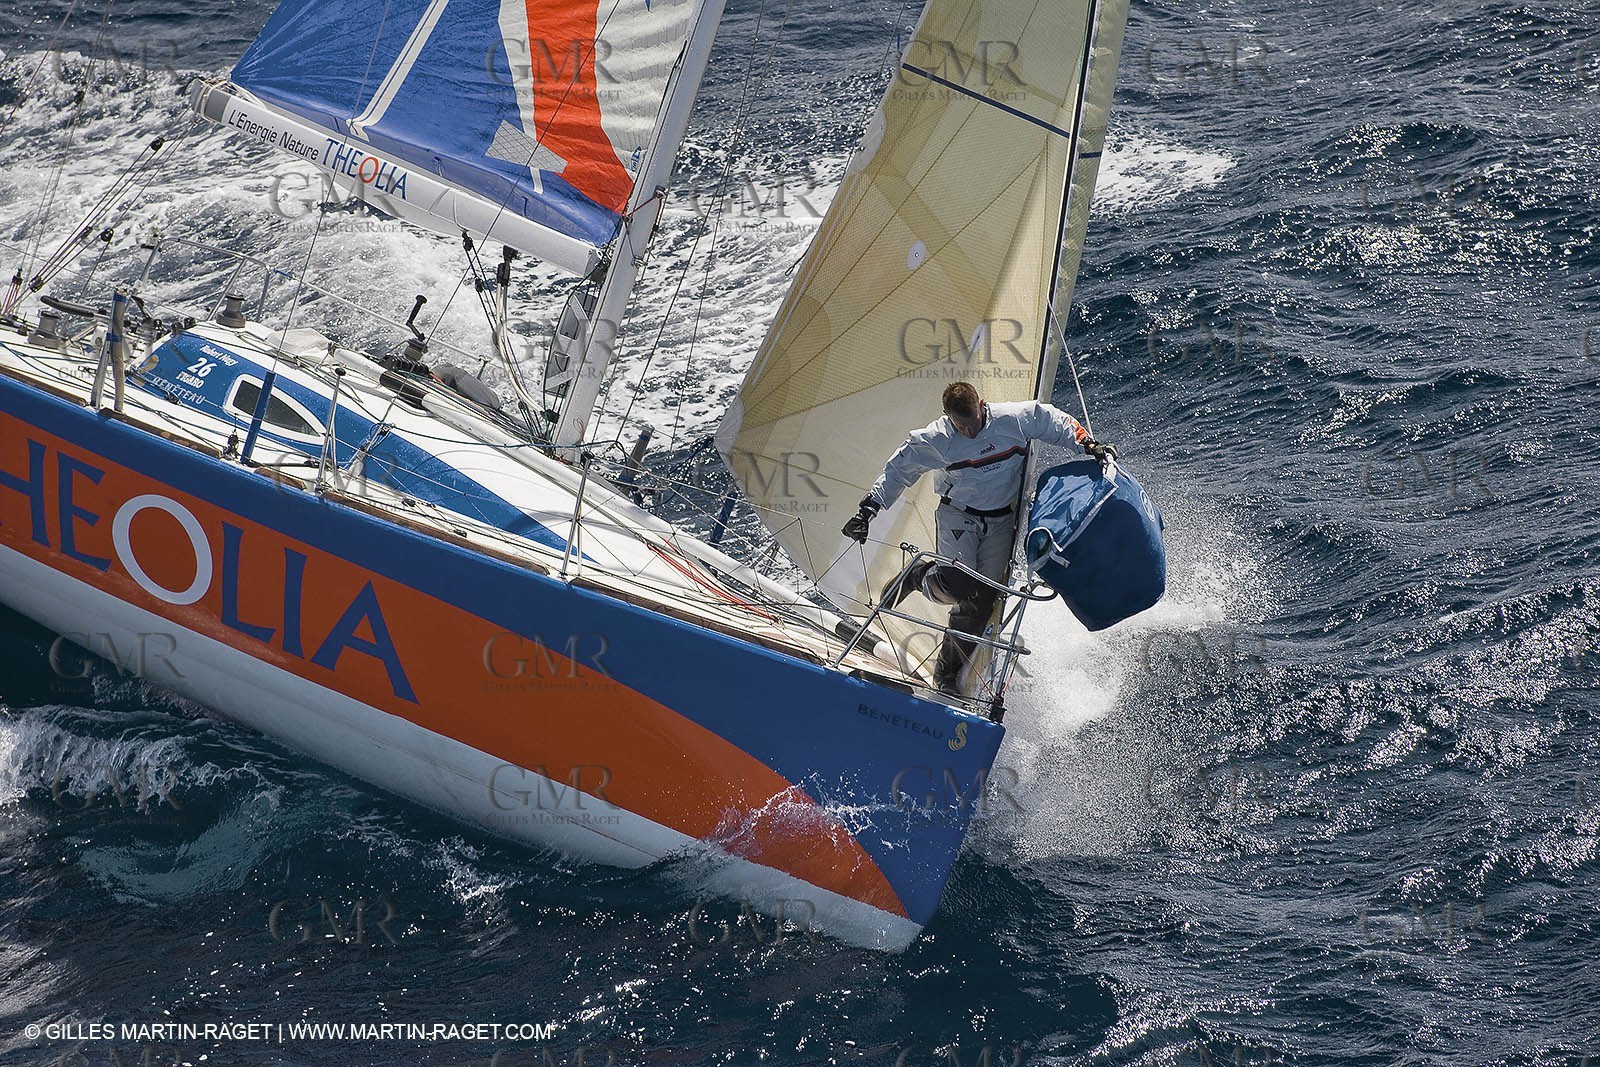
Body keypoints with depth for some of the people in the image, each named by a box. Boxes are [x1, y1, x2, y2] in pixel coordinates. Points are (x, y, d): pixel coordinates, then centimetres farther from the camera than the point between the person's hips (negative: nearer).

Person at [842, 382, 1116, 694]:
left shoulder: (1014, 419, -14)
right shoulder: (935, 440, -16)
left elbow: (1057, 423, 2)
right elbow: (898, 470, -6)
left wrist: (1089, 446, -5)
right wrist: (868, 509, -11)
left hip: (1002, 520, 2)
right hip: (958, 516, -2)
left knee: (983, 597, -2)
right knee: (958, 586, -23)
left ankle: (947, 674, 9)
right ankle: (916, 577, 12)